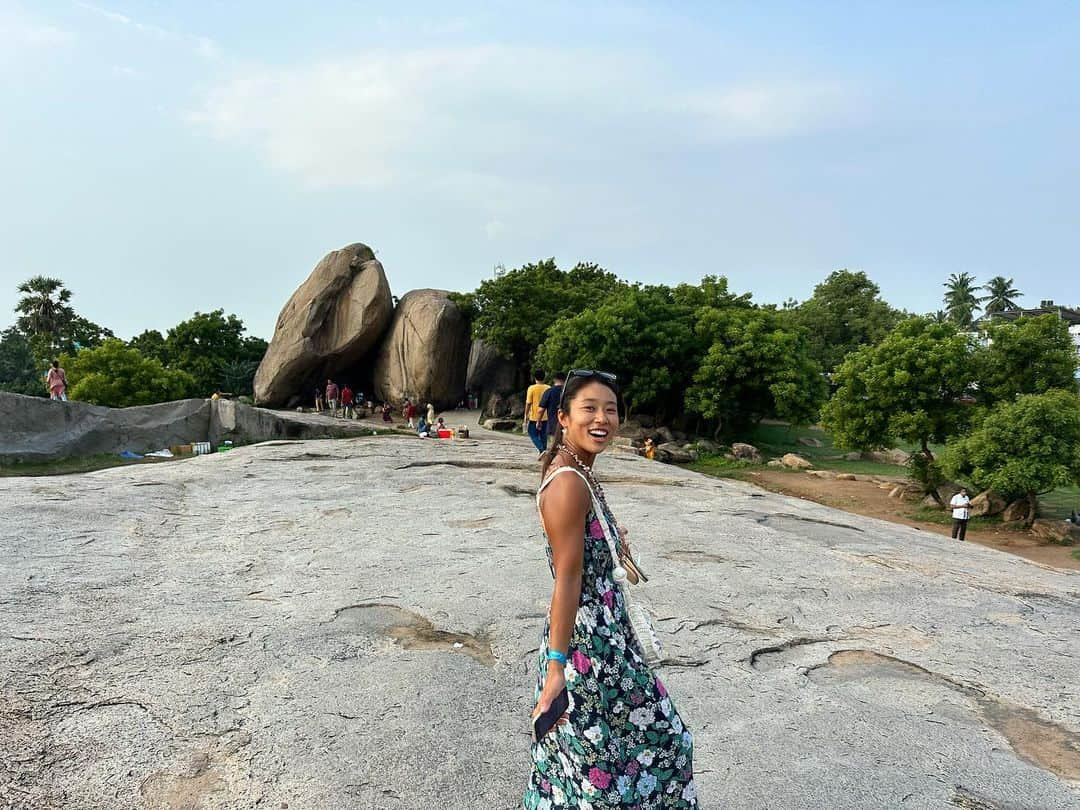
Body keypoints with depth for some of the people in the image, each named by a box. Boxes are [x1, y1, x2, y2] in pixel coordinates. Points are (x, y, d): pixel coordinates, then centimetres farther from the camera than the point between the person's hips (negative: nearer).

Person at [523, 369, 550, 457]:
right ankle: (543, 452, 15)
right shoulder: (548, 388, 1)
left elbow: (528, 403, -9)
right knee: (543, 436, 13)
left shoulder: (532, 388, -9)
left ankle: (542, 449, -14)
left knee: (533, 434, 6)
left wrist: (526, 416, -1)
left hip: (534, 417, -3)